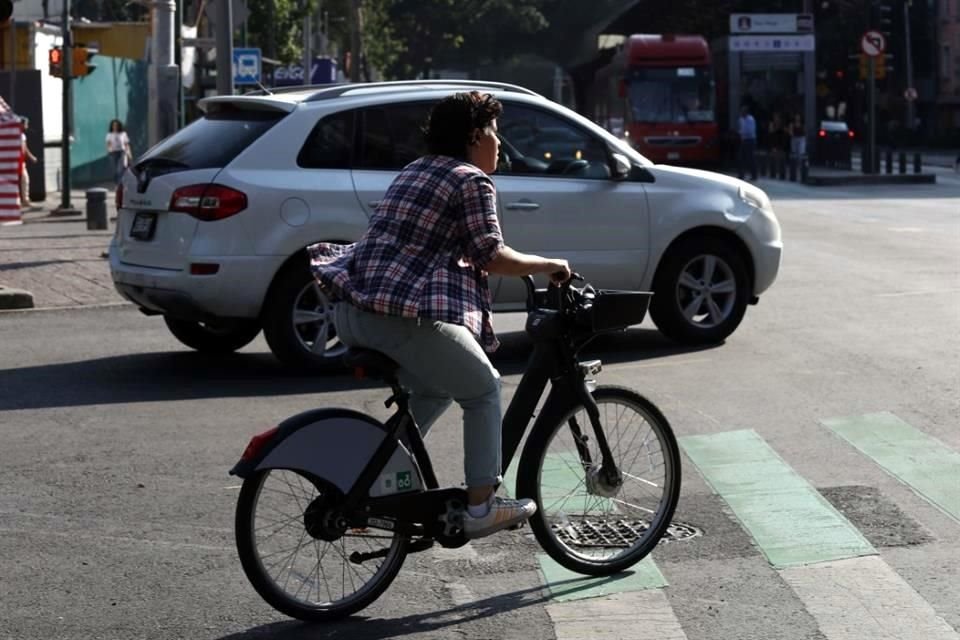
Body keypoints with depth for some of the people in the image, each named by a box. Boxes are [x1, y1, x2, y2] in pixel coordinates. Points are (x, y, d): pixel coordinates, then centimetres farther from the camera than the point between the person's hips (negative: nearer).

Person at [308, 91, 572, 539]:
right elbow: (492, 257, -8)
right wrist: (548, 266, 7)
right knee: (484, 391, 9)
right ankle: (480, 506, 8)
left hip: (350, 309, 9)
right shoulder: (473, 181, -3)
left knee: (435, 388, 28)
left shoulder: (415, 171, 23)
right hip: (403, 316, -9)